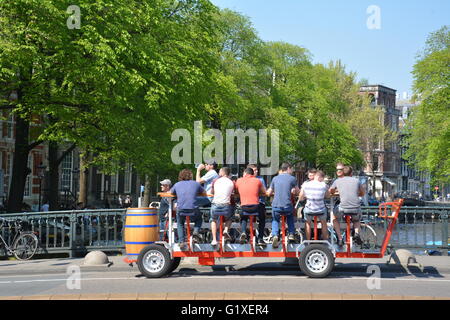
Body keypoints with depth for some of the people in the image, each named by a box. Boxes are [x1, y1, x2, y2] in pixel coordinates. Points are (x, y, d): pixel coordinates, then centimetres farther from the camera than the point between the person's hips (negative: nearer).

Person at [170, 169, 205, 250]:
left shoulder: (177, 184, 15)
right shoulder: (196, 184, 14)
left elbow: (171, 192, 31)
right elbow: (204, 192, 28)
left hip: (180, 209, 1)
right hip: (193, 210, -1)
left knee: (180, 224, 28)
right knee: (199, 220, 30)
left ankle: (181, 242, 12)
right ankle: (195, 233, 5)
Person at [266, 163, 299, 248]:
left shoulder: (275, 179, 9)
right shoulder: (292, 179, 3)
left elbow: (268, 193, 14)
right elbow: (298, 192, 15)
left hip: (276, 206, 1)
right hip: (287, 206, -1)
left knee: (275, 220, 28)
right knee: (290, 216, 34)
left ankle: (275, 235, 3)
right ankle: (291, 234, 25)